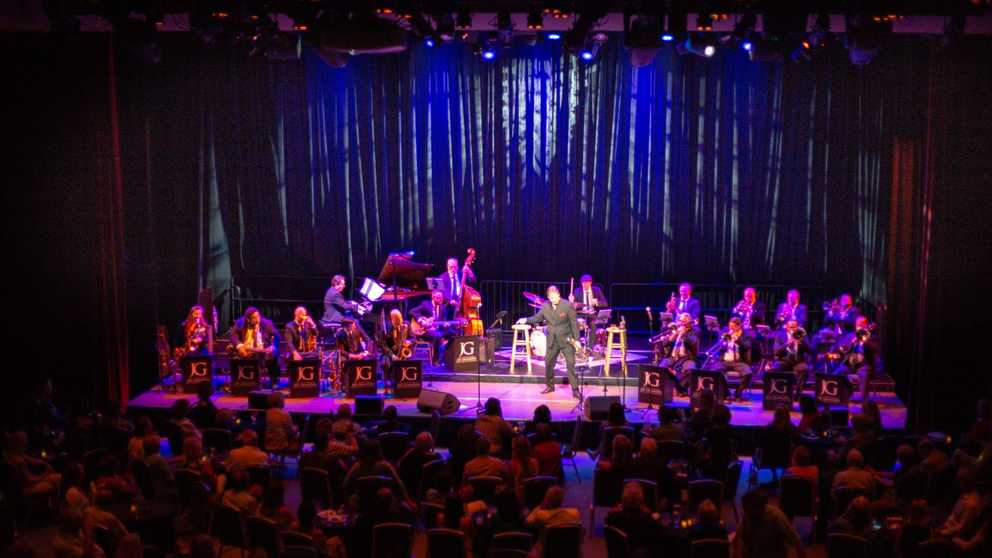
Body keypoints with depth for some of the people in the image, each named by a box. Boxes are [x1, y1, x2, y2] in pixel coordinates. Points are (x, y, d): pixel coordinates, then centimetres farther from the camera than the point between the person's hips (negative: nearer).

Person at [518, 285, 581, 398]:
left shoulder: (567, 305, -13)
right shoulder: (545, 306, -2)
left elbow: (574, 323, -10)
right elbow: (537, 318, 11)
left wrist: (576, 339, -12)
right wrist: (526, 320, -7)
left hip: (567, 340, -4)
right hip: (552, 341, 4)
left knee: (571, 364, -7)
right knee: (548, 363, 11)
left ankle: (575, 389, -1)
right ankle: (550, 386, 28)